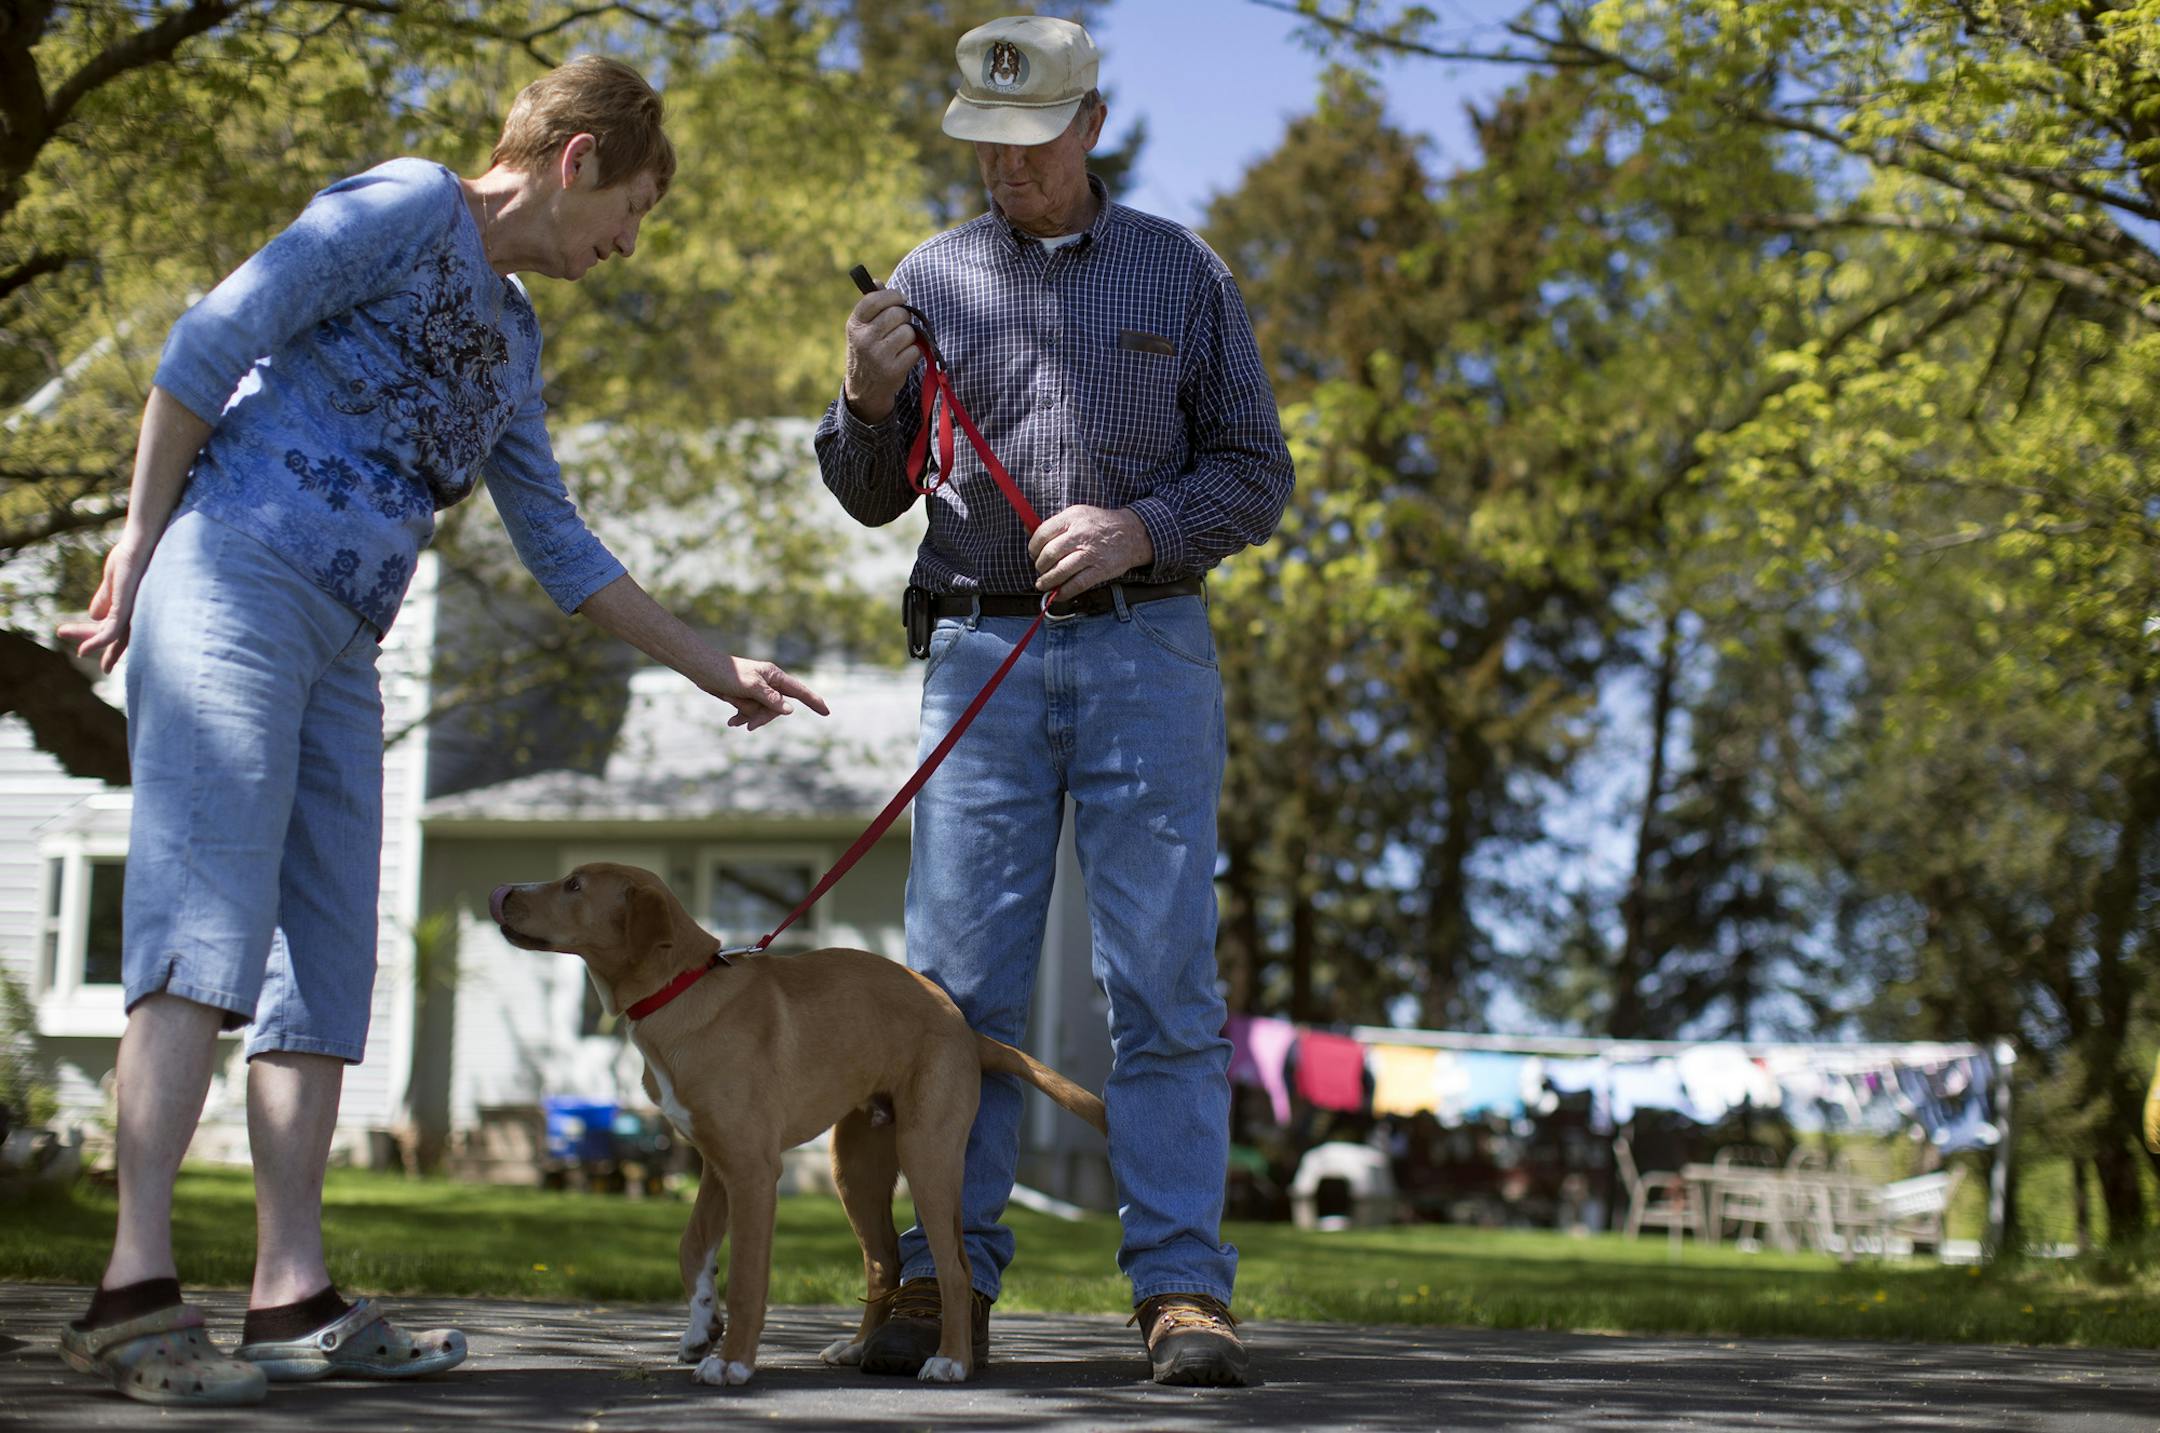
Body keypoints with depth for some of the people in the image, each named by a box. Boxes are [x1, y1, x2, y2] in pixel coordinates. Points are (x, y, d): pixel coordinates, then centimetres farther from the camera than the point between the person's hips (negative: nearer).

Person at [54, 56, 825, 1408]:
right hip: (236, 581, -9)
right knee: (207, 918, -18)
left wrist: (715, 666, 30)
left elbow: (561, 547, 29)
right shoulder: (409, 208, -1)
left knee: (329, 957, 2)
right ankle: (139, 1284, -23)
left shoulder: (510, 337, 24)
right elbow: (210, 344, -8)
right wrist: (141, 541, -9)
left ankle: (294, 1294, 2)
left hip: (341, 648, 9)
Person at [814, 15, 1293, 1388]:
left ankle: (1184, 1291, -6)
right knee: (960, 981, -3)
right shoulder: (934, 277, 12)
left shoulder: (1183, 272, 9)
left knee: (1165, 981, -6)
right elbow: (872, 498, 14)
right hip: (982, 654, 1)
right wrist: (868, 400, -7)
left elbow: (1256, 474, 7)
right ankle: (946, 1282, 1)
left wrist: (1141, 527, -11)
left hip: (1146, 650, -1)